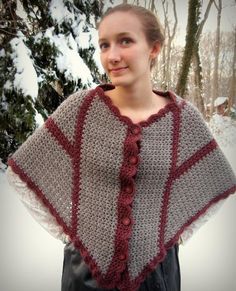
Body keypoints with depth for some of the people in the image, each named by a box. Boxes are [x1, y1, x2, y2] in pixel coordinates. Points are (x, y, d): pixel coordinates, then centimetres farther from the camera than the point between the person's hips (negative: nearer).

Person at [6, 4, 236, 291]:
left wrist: (172, 227, 2)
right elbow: (25, 167, -1)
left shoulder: (184, 117, -8)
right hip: (86, 263, 0)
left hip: (155, 266, 1)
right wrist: (68, 223, -1)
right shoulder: (80, 107, -11)